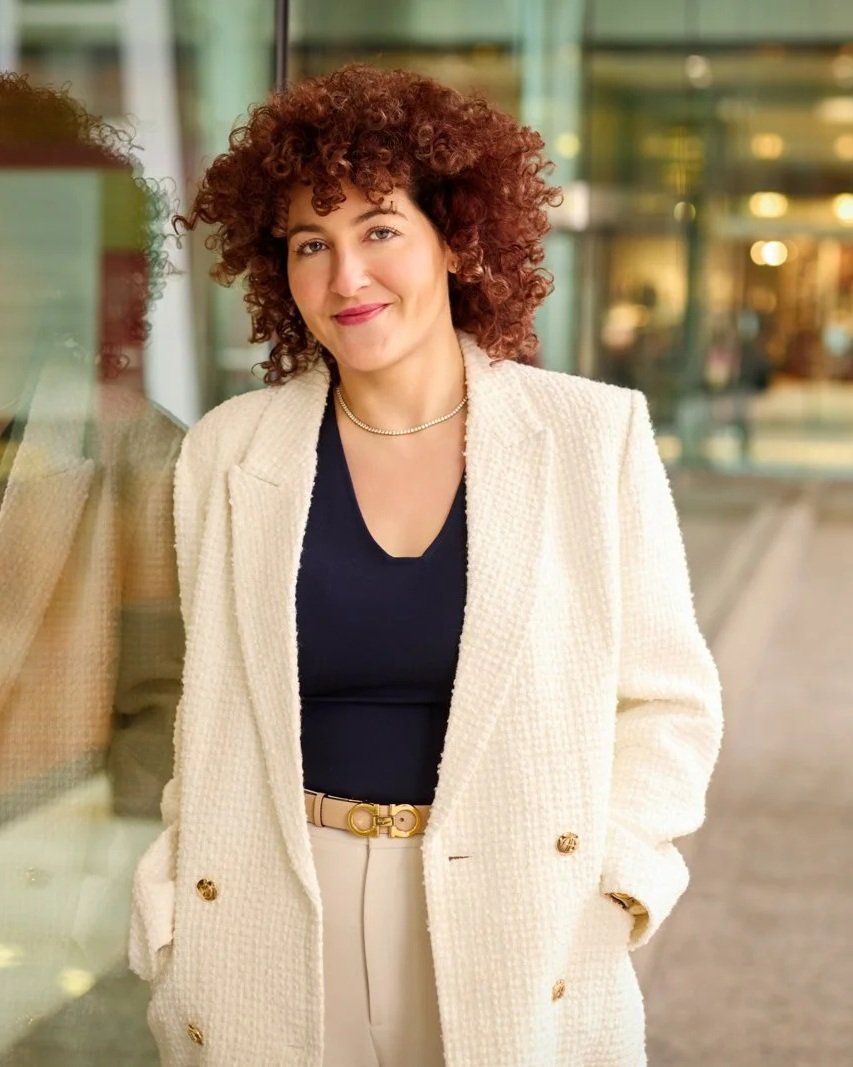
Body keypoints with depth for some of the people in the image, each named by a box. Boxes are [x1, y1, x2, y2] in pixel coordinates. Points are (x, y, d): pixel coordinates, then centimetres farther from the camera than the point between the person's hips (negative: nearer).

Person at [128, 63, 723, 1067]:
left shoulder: (596, 435, -5)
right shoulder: (228, 454, 0)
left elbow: (666, 703, 0)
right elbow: (212, 716, 6)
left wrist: (601, 891, -12)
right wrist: (177, 920, -3)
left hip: (520, 933, -1)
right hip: (278, 943, 1)